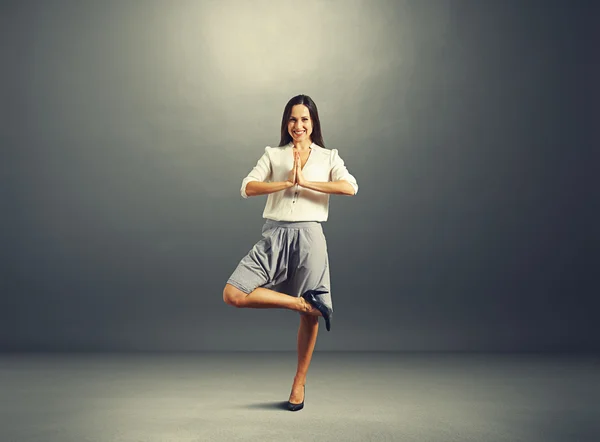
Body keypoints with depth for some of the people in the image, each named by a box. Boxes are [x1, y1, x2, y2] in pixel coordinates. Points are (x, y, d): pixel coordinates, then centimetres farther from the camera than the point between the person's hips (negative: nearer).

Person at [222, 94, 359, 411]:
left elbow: (350, 187, -11)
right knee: (233, 295, -15)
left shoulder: (328, 157, 8)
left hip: (308, 236, -1)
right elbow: (247, 188, -2)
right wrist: (287, 183, -13)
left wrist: (305, 182, -14)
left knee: (309, 316, 3)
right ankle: (304, 302, -2)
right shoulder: (273, 155, 12)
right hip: (274, 235, 2)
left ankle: (299, 383, 23)